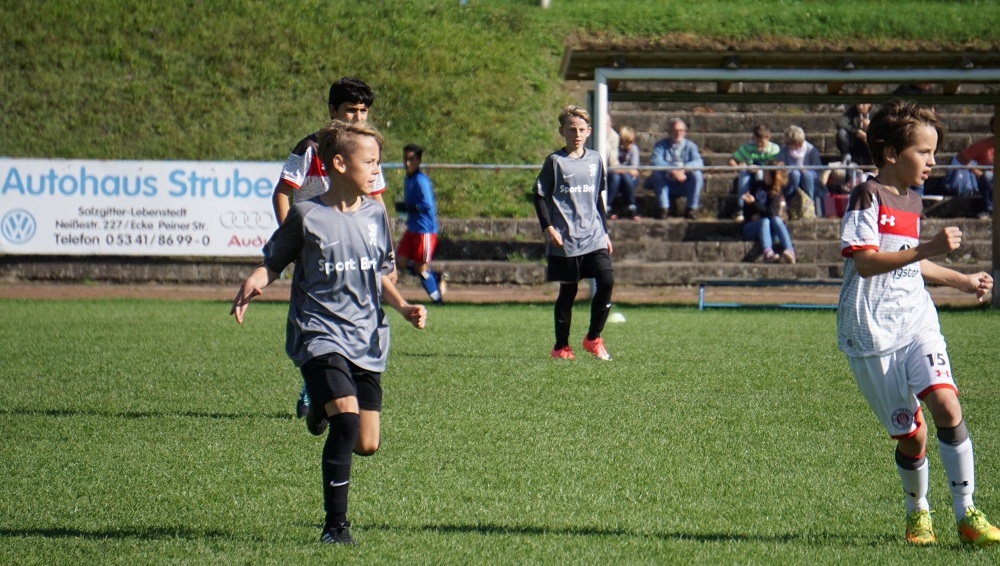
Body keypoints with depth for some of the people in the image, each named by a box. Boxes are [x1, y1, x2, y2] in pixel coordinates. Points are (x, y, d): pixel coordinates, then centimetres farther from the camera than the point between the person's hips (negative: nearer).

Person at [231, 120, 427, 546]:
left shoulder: (375, 215, 8)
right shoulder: (307, 216, -7)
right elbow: (272, 263, 0)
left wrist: (403, 307, 2)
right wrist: (251, 286, -21)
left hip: (366, 338, 5)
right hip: (320, 333, -5)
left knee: (366, 444, 4)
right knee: (347, 419, -24)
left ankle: (324, 411, 41)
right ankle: (335, 525, -13)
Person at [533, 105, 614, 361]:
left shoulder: (595, 160, 11)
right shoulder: (555, 161, -2)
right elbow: (539, 195, -2)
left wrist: (605, 231, 19)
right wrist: (548, 227, -12)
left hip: (594, 236, 4)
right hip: (565, 240, -4)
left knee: (606, 281, -11)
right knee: (568, 291, 1)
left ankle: (593, 338, 4)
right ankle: (561, 346, 13)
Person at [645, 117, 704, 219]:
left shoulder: (690, 146, 5)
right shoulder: (661, 145, 1)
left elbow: (698, 162, -13)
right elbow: (655, 161, -18)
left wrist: (684, 168, -34)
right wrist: (671, 171, -35)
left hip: (685, 185, 1)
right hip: (667, 184, -1)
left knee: (696, 174, -26)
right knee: (657, 174, -28)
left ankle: (691, 209, -20)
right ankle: (664, 208, -28)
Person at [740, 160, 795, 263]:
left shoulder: (777, 192, -4)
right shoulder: (758, 186, 8)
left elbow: (772, 212, -19)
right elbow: (746, 209, 13)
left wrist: (754, 203, -26)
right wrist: (754, 216, -7)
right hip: (751, 227, 1)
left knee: (776, 220, -34)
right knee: (764, 221, -33)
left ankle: (789, 252, -56)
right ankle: (767, 253, -64)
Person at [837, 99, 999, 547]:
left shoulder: (911, 202, 17)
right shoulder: (867, 197, -8)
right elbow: (864, 262, -20)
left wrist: (961, 281, 39)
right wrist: (928, 248, -27)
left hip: (917, 321, 6)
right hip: (873, 332, -6)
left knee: (945, 403, -18)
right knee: (911, 435, -1)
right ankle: (917, 511, 26)